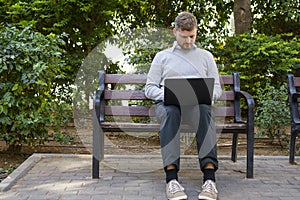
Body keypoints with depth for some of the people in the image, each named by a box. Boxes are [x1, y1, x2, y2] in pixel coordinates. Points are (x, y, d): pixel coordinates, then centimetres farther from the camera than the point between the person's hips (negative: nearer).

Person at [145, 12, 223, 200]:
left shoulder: (206, 56, 25)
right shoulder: (162, 56, 24)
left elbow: (217, 88, 18)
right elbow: (150, 88, 16)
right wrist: (167, 94, -6)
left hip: (197, 104, 0)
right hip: (168, 103, 0)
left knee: (204, 110, -38)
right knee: (170, 111, -39)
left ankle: (209, 177, -48)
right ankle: (172, 177, -46)